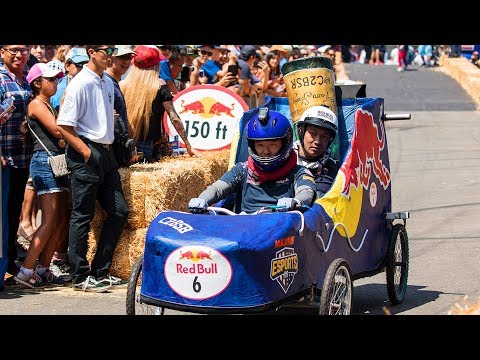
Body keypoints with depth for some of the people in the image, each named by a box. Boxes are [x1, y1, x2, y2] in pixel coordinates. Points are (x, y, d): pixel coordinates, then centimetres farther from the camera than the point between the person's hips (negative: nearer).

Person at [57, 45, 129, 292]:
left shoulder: (108, 83, 13)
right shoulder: (80, 84, -12)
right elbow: (63, 126, -15)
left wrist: (109, 147, 14)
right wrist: (86, 151, -16)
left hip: (106, 153, 9)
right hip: (85, 155, -9)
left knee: (119, 212, 8)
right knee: (83, 216, -2)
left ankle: (101, 271, 16)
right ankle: (81, 277, 6)